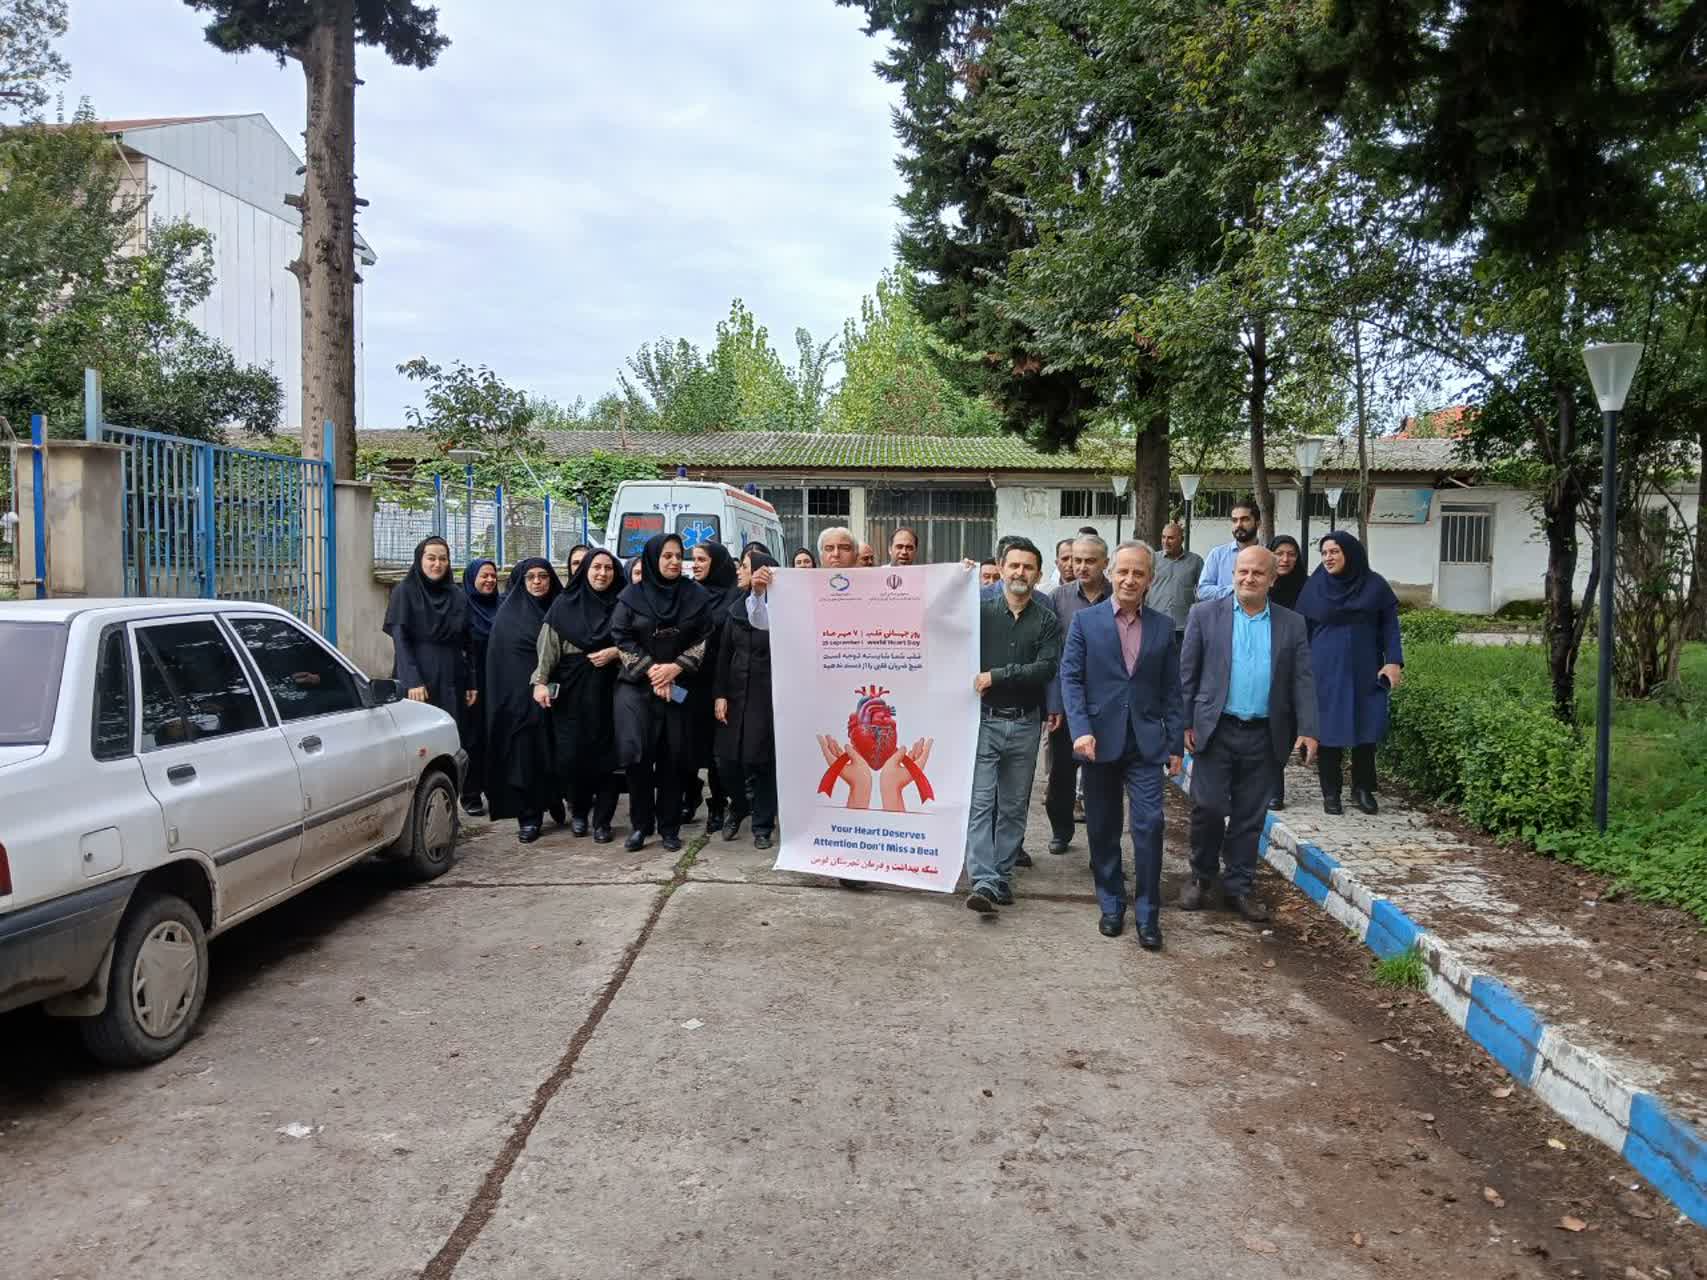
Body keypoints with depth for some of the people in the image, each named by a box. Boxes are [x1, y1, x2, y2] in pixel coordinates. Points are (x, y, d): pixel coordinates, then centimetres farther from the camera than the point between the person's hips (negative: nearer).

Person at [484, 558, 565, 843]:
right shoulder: (509, 613, 3)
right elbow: (501, 656, -1)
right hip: (519, 695, -2)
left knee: (552, 752, 5)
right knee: (523, 752, -4)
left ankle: (554, 800, 26)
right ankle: (528, 816, 1)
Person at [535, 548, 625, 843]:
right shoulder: (564, 604, 6)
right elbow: (547, 646, 2)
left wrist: (616, 652, -9)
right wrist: (540, 682, -8)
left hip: (607, 690, 0)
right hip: (569, 691, 0)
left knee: (605, 754, -2)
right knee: (569, 755, -2)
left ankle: (602, 820, 9)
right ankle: (578, 810, 20)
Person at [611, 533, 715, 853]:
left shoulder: (696, 595, 3)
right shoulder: (632, 595, 1)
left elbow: (704, 640, 1)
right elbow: (620, 637, -2)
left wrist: (676, 667, -10)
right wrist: (651, 670, -9)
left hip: (679, 688, 1)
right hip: (637, 686, -1)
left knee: (672, 758, 0)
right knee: (637, 754, -10)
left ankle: (669, 827, 9)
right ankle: (640, 824, 3)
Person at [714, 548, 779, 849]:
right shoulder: (735, 608, 10)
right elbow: (723, 653, 9)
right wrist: (720, 694, 3)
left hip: (766, 695, -5)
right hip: (735, 692, 5)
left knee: (760, 762, -1)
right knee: (727, 760, 5)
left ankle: (762, 826, 14)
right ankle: (738, 807, 32)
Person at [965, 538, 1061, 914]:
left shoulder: (1047, 622, 4)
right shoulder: (980, 612, 3)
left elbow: (1045, 668, -8)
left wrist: (995, 676, -14)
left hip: (1024, 724, 2)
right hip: (984, 720, -2)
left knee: (1013, 806, 9)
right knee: (981, 802, -8)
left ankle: (1003, 877, 19)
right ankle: (984, 882, -10)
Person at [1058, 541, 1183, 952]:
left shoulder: (1163, 627, 6)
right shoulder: (1085, 620, 0)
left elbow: (1171, 690, 7)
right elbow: (1070, 678, -4)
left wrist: (1176, 745, 4)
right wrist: (1081, 730, -16)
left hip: (1146, 743, 1)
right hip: (1099, 740, 0)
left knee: (1149, 825, -7)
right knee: (1103, 829, 9)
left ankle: (1147, 915, 4)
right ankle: (1112, 905, 24)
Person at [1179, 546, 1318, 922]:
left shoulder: (1292, 624, 6)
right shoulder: (1206, 615, 1)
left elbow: (1302, 681, 4)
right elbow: (1187, 673, 1)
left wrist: (1307, 730, -6)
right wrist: (1185, 723, -4)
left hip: (1264, 736, 2)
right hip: (1215, 730, -2)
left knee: (1250, 816, 8)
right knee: (1208, 807, -2)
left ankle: (1239, 886, 21)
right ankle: (1201, 877, 19)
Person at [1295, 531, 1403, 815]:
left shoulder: (1374, 585, 2)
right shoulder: (1314, 587, 2)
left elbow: (1389, 625, 4)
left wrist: (1394, 661, -7)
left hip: (1365, 671, 0)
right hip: (1326, 672, 0)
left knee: (1367, 729, 1)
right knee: (1329, 730, 2)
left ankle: (1362, 789, 17)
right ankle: (1330, 792, 12)